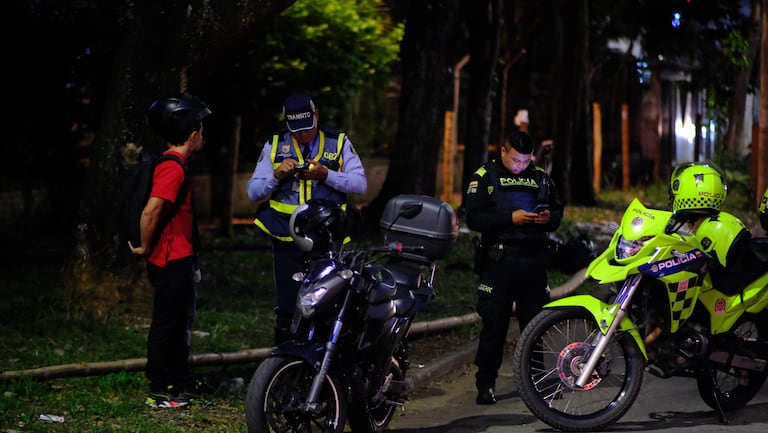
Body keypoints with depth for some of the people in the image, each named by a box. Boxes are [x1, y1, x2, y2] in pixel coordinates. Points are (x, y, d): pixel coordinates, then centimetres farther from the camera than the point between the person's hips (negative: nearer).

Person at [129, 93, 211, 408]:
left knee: (179, 323, 18)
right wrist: (146, 248, -16)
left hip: (179, 261, 10)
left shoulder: (173, 165, 13)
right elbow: (151, 212, -29)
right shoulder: (173, 168, -19)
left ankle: (178, 383, 29)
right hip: (171, 263, -10)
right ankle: (159, 392, 3)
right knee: (166, 326, -3)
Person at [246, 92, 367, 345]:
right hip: (287, 240, 1)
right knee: (287, 308, 2)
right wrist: (277, 175, -13)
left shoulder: (338, 143, 6)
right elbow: (253, 192, 5)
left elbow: (360, 184, -3)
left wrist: (326, 175, -17)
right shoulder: (274, 146, 9)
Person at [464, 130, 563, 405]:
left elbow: (558, 210, 21)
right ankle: (485, 383, 1)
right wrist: (510, 218, -18)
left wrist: (549, 218, -3)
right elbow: (473, 217, -8)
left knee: (534, 323, 7)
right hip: (498, 260, -4)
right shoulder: (485, 177, 1)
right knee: (495, 324, -5)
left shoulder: (540, 178, 13)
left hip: (534, 260, 4)